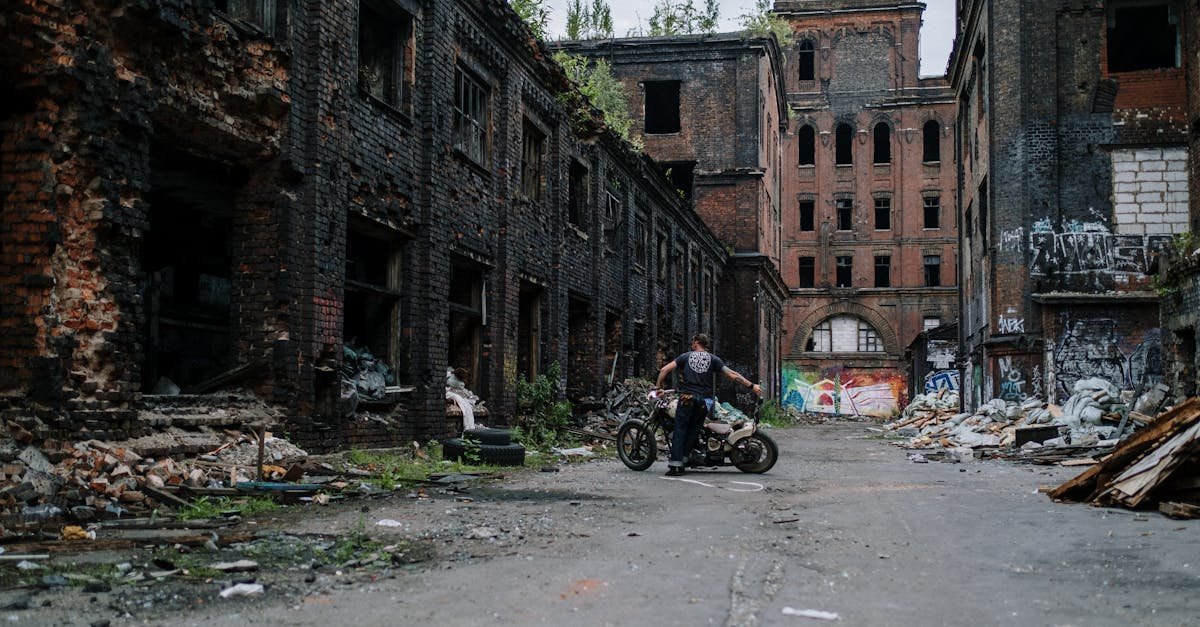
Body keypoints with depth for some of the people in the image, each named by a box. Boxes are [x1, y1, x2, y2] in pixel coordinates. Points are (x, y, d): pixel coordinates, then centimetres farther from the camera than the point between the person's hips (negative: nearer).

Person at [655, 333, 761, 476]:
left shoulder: (686, 356, 9)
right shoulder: (713, 359, 9)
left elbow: (664, 369, 1)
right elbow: (732, 375, 2)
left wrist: (658, 387, 11)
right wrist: (752, 386, 6)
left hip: (686, 398, -1)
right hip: (704, 402, 1)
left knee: (680, 430, 1)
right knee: (693, 432, 12)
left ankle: (675, 465, -7)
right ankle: (681, 462, 9)